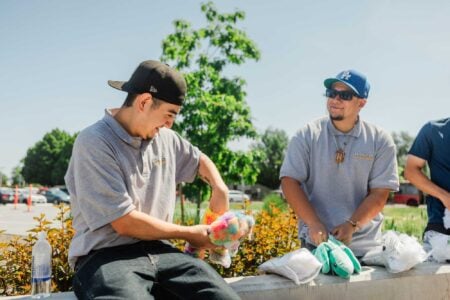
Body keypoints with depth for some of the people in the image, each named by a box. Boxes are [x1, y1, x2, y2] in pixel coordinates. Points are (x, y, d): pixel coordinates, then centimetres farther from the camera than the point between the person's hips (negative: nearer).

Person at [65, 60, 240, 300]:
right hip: (105, 255, -6)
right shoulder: (94, 143, -11)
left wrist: (220, 189, 13)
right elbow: (125, 223, -15)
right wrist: (189, 233, -4)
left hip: (158, 250, 6)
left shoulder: (165, 138, 12)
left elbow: (199, 160, 34)